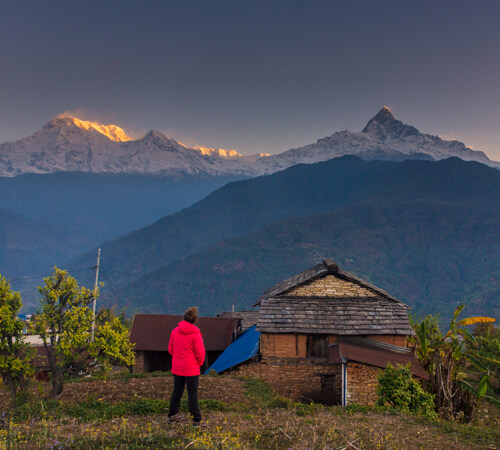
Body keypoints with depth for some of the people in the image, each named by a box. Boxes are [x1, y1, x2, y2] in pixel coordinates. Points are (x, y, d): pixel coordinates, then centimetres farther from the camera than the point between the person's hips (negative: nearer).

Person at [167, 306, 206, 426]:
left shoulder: (175, 331, -3)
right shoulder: (195, 334, -17)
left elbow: (170, 349, 6)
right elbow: (200, 353, -14)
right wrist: (200, 363, 5)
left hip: (177, 368, 5)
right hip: (192, 369, -5)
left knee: (177, 392, 18)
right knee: (193, 394, 3)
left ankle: (172, 415, 27)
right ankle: (196, 419, 9)